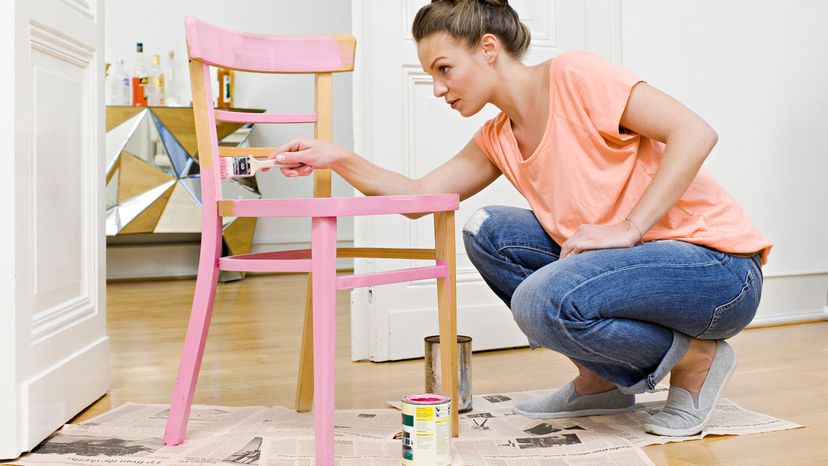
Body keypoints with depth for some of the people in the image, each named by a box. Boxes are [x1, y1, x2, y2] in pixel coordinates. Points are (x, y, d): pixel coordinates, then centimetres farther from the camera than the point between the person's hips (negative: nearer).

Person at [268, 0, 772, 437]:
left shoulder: (573, 75, -14)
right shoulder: (498, 140, 9)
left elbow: (695, 132, -20)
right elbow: (418, 195, 6)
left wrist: (626, 228, -24)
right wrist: (338, 159, -6)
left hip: (719, 267, -8)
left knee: (542, 301, -30)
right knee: (488, 232, -1)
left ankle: (695, 359, -3)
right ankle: (600, 381, 8)